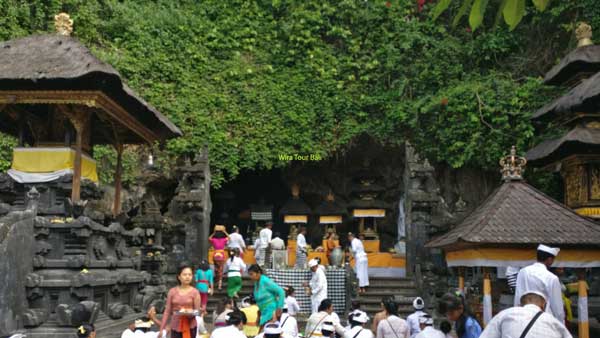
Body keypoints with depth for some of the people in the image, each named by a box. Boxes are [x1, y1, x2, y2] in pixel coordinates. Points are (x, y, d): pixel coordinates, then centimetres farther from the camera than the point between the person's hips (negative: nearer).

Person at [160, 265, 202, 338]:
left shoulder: (195, 292, -2)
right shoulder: (172, 291, 2)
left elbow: (197, 311, -1)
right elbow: (167, 311, 5)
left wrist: (190, 312, -22)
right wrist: (162, 328, 2)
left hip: (190, 327, -1)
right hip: (175, 327, 1)